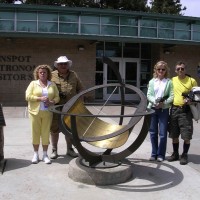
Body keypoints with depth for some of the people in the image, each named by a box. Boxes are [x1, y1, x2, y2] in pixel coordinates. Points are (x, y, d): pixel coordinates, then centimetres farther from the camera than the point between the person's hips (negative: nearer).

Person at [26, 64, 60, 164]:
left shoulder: (52, 84, 9)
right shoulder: (33, 83, 4)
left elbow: (57, 97, 7)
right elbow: (28, 96, -5)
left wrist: (52, 102, -14)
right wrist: (40, 98, -16)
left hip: (47, 112, 1)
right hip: (35, 112, -1)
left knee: (46, 132, 3)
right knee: (35, 132, 3)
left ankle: (45, 154, 13)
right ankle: (36, 154, 15)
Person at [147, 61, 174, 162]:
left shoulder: (169, 82, 1)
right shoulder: (152, 81, 8)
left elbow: (172, 96, -4)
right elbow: (148, 95, 2)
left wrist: (163, 103, -19)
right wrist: (155, 101, -16)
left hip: (164, 109, -2)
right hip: (152, 108, 3)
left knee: (162, 133, 0)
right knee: (153, 132, 8)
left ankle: (161, 154, 13)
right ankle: (154, 153, 20)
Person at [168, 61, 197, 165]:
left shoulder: (192, 80, 0)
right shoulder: (172, 80, 9)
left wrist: (191, 100, -15)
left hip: (186, 110, -3)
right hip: (174, 109, 3)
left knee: (186, 136, 0)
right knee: (174, 135, 11)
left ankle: (184, 155, 17)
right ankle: (175, 154, 27)